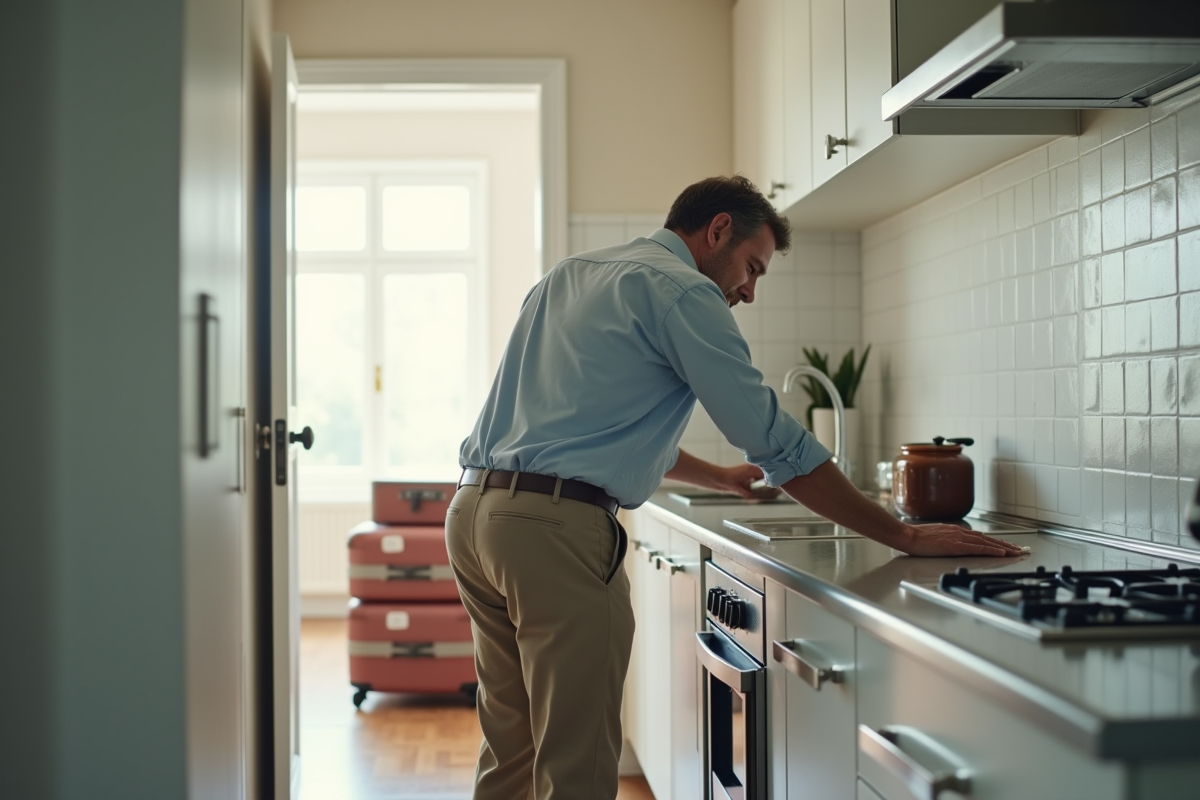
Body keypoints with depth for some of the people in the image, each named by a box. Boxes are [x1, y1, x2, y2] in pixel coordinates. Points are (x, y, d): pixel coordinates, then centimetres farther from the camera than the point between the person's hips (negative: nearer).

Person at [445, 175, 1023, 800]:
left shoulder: (569, 275, 22)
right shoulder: (680, 289, -5)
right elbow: (776, 442, -10)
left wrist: (716, 477, 37)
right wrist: (906, 537, -5)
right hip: (554, 527, -9)